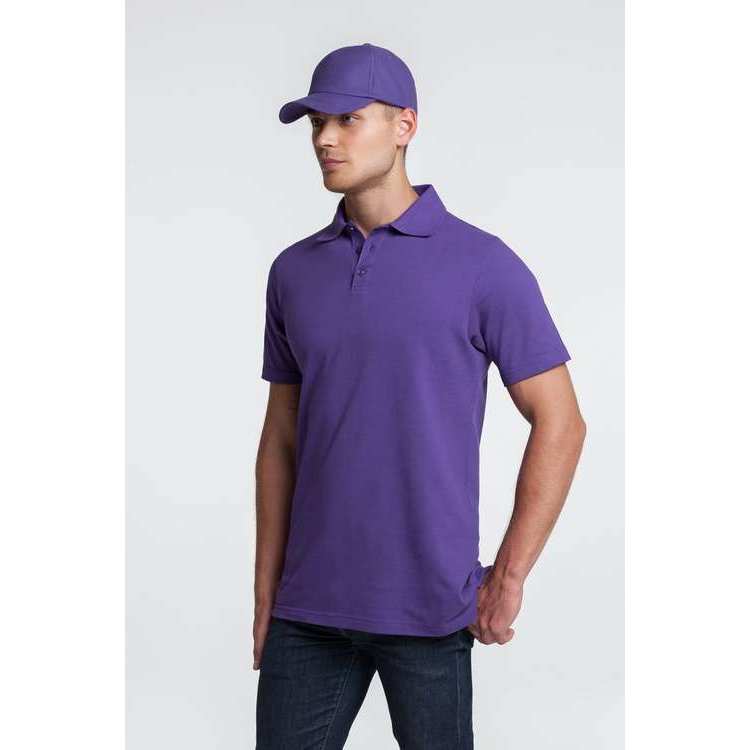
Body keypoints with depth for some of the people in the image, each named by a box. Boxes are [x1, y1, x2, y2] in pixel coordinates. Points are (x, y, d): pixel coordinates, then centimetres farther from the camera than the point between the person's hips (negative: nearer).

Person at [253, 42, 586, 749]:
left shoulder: (483, 266, -6)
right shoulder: (293, 271, 8)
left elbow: (559, 423, -4)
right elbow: (280, 439, 12)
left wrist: (509, 576, -8)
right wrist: (266, 594, 9)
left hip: (429, 609, -4)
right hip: (310, 609, 4)